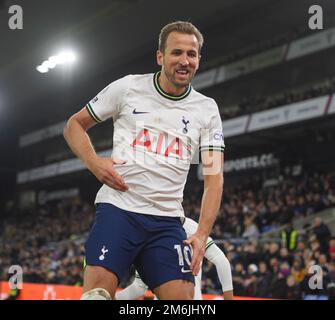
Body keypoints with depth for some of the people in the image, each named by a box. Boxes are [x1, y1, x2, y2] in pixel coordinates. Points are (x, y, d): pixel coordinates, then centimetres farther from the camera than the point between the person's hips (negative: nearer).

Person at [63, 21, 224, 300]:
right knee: (98, 289, -19)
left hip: (167, 221, 2)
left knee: (182, 295, -8)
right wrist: (94, 162, -7)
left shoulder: (207, 110, 7)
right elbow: (75, 125, 13)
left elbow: (214, 177, 2)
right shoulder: (128, 87, 3)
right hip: (118, 208, -2)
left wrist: (202, 234, -12)